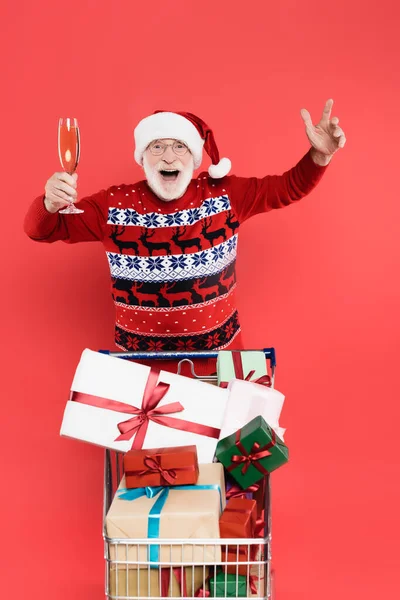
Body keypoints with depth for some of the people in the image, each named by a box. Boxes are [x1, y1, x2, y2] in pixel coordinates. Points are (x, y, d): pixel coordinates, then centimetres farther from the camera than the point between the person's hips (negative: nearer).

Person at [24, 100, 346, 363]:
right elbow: (42, 230, -7)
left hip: (218, 348, 1)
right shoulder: (114, 204, -10)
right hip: (139, 353, 0)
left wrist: (319, 156, -20)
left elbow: (289, 187, 0)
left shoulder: (223, 193, -7)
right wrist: (50, 204, -31)